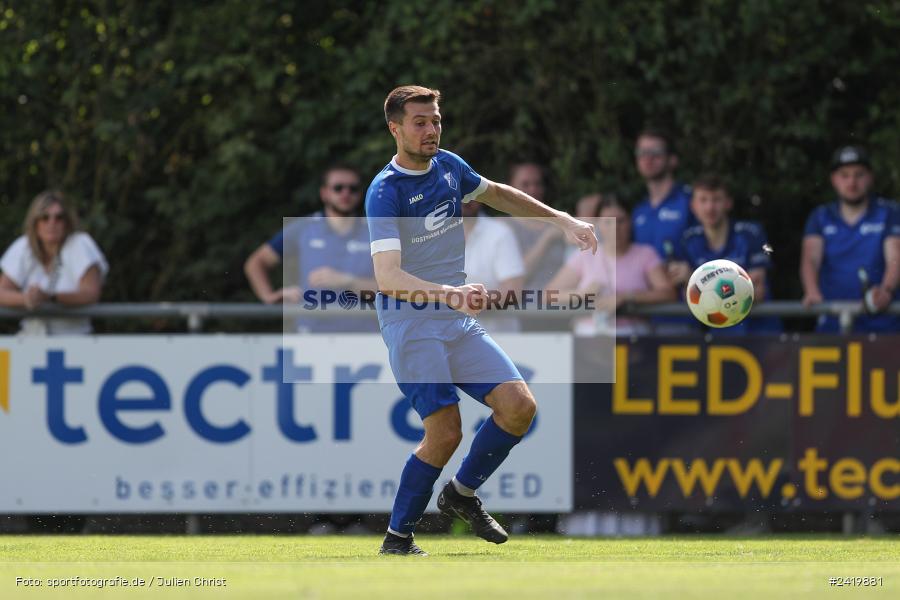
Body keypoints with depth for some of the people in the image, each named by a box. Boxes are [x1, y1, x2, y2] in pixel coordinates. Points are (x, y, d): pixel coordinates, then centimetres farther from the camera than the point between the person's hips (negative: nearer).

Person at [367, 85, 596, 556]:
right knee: (445, 430, -16)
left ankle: (462, 493, 15)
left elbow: (497, 194, 28)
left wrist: (561, 220, 24)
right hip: (410, 325, -7)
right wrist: (448, 294, -44)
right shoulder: (385, 192, -17)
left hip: (459, 321, 7)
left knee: (519, 405, -6)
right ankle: (397, 537, 0)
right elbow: (387, 276, -30)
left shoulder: (448, 166, 6)